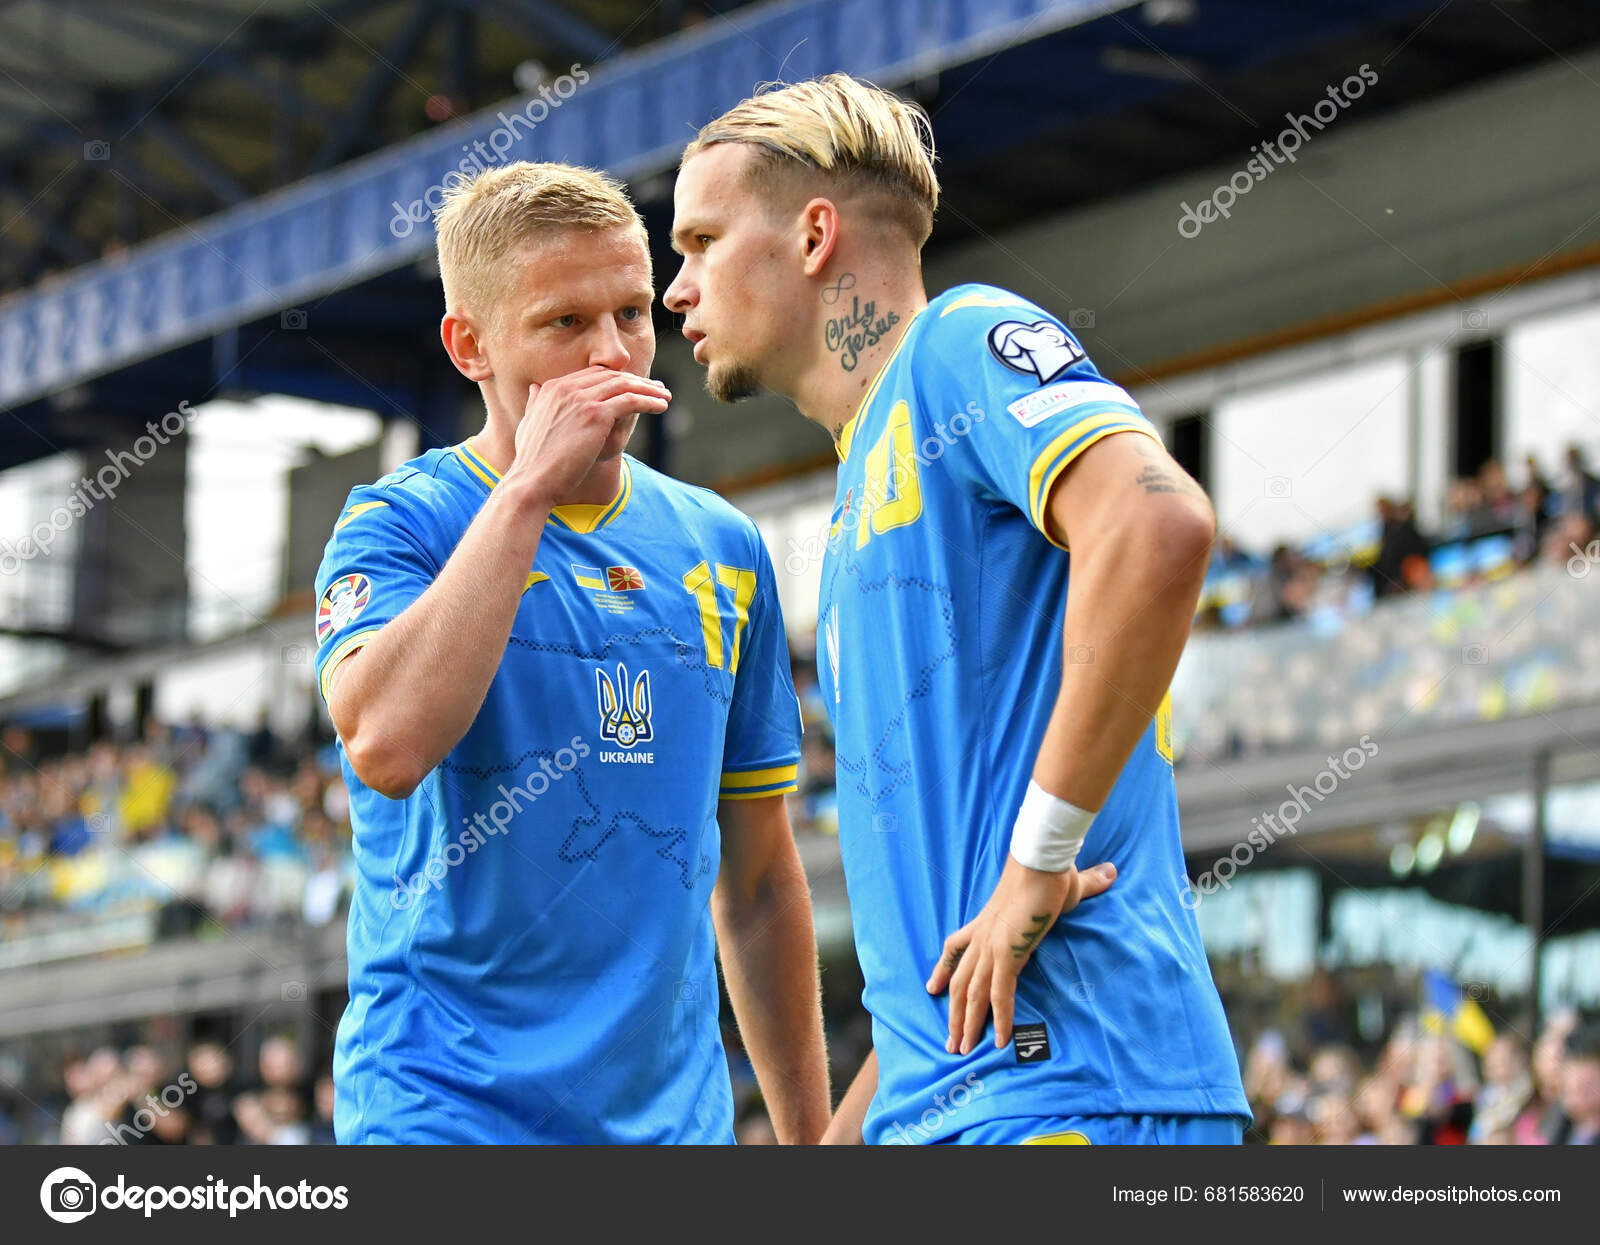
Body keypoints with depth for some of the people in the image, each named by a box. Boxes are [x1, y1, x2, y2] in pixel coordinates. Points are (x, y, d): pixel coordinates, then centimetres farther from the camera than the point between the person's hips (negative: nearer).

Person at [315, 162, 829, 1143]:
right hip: (447, 1107, -5)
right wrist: (527, 488, -18)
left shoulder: (723, 548, 12)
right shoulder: (399, 525, -3)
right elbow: (385, 745, -25)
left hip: (676, 1113, 5)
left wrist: (810, 1131, 14)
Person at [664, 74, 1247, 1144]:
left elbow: (1160, 528, -22)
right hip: (940, 1101, 9)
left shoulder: (965, 343, -2)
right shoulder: (865, 491, 26)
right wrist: (845, 1133, 19)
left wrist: (1037, 862, -19)